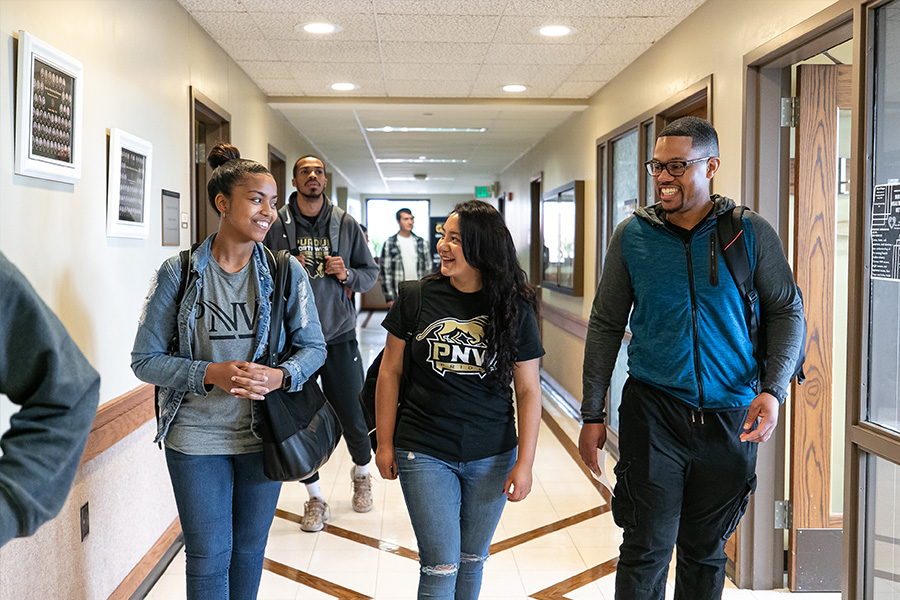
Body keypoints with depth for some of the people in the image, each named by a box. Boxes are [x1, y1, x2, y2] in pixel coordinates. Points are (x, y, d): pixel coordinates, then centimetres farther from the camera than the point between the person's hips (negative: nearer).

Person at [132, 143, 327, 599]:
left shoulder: (286, 272, -4)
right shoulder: (178, 272, -9)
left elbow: (313, 347, 0)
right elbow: (145, 359, -8)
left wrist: (280, 376, -21)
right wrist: (212, 374, -23)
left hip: (263, 436, 2)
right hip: (196, 438, -2)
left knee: (250, 548, 19)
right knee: (208, 557, 8)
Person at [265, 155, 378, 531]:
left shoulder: (345, 224, 5)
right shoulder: (276, 225, 1)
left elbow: (370, 274, 10)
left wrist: (347, 275, -10)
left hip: (339, 338, 1)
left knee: (353, 420, 5)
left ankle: (361, 474, 37)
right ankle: (315, 498, 24)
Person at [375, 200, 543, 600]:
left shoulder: (514, 309, -3)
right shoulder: (417, 297, -5)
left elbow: (528, 390, 0)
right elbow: (390, 372, 2)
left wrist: (524, 463, -4)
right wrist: (385, 443, 1)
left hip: (492, 457, 2)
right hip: (425, 453, -1)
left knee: (472, 560, 16)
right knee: (440, 566, 0)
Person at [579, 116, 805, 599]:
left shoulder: (751, 233, -1)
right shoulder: (632, 234, 0)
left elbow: (787, 312, 5)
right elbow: (606, 325, 5)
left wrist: (773, 389, -11)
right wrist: (592, 414, 3)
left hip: (730, 416, 1)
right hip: (652, 410, 0)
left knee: (706, 551, 14)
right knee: (647, 550, -2)